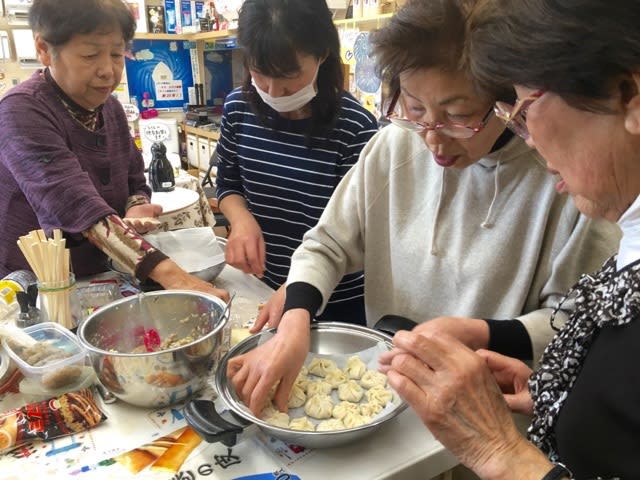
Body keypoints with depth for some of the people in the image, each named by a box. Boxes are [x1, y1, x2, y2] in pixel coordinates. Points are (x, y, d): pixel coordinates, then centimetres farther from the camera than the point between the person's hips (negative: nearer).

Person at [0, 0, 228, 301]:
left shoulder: (110, 108, 3)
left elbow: (135, 183, 11)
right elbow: (78, 206, -29)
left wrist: (136, 208, -12)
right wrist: (166, 272, -39)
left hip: (98, 276, 6)